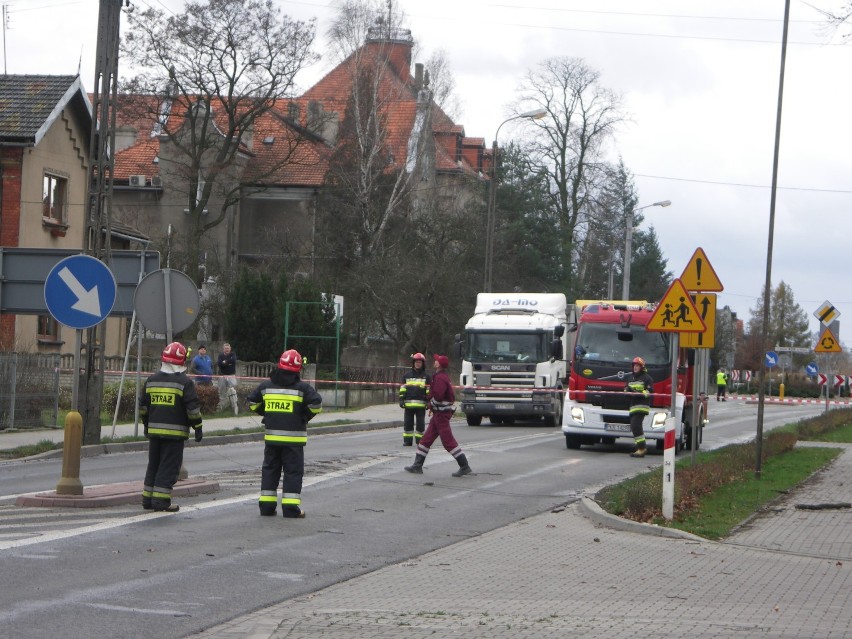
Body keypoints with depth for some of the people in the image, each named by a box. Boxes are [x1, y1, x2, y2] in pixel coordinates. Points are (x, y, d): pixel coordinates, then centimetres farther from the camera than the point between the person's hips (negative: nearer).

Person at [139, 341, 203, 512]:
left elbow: (143, 405, 16)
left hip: (154, 430, 5)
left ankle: (148, 499, 15)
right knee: (169, 466, -2)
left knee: (153, 465, 14)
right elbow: (192, 407, -10)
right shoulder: (184, 382, -8)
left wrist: (146, 424, 27)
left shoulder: (151, 380, 9)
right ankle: (161, 500, -6)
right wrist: (198, 427, -2)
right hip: (175, 432, -5)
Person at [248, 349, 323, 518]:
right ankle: (291, 507, -2)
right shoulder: (302, 388, -8)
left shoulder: (266, 385, 5)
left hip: (271, 436, 3)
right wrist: (305, 417, 1)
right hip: (293, 438, -3)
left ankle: (267, 505, 12)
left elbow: (252, 402, 12)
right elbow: (316, 403, -15)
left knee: (270, 469, 12)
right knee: (293, 471, 2)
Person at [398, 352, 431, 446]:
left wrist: (428, 401, -3)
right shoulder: (407, 376, 13)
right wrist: (401, 399, 4)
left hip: (421, 404, -2)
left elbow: (429, 390, 4)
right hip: (408, 403, 2)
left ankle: (420, 440, 8)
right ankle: (407, 440, 10)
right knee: (408, 423, 4)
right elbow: (402, 388, 13)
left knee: (420, 423, 1)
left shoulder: (427, 376, 6)